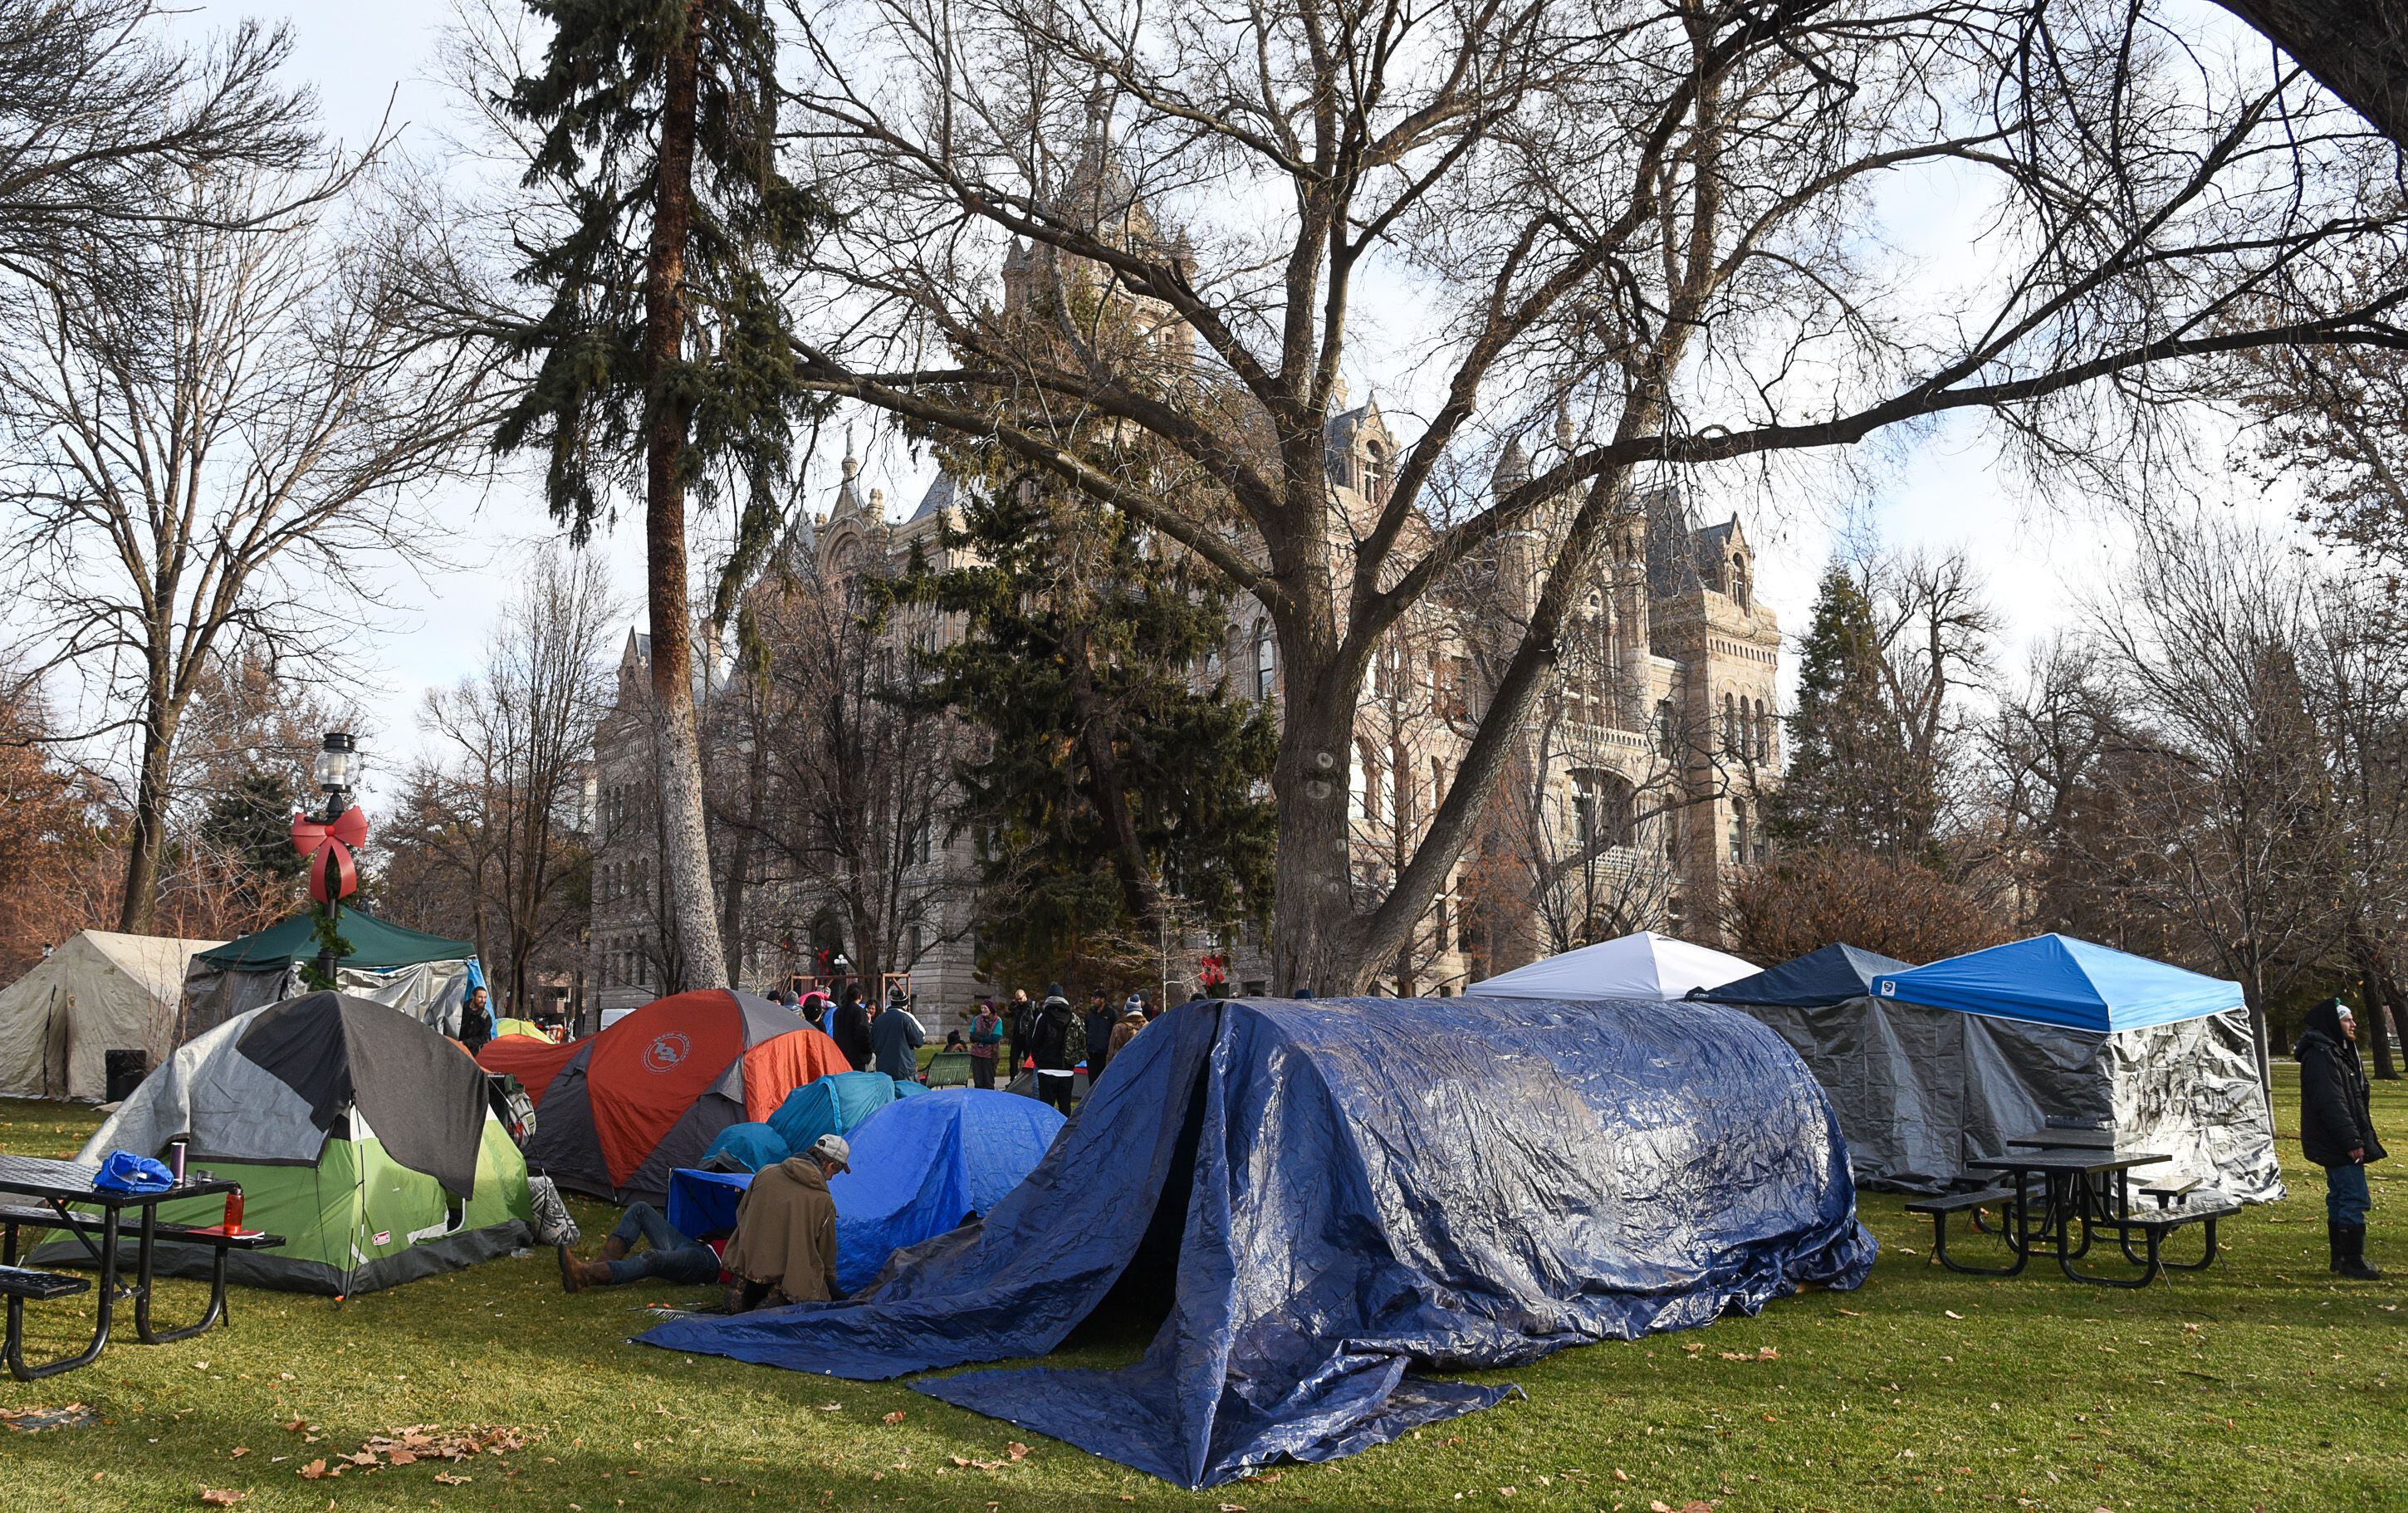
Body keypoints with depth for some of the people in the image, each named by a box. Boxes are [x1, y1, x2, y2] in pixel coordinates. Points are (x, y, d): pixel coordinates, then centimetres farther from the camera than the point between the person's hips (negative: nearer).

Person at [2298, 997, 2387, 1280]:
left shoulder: (2338, 1052, 18)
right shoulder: (2320, 1055, -17)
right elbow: (2331, 1104, -23)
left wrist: (2358, 1138, 21)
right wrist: (2352, 1141, -24)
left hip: (2337, 1146, 11)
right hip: (2337, 1145, -11)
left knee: (2339, 1198, 15)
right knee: (2355, 1198, -10)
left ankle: (2340, 1258, 22)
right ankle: (2352, 1261, -6)